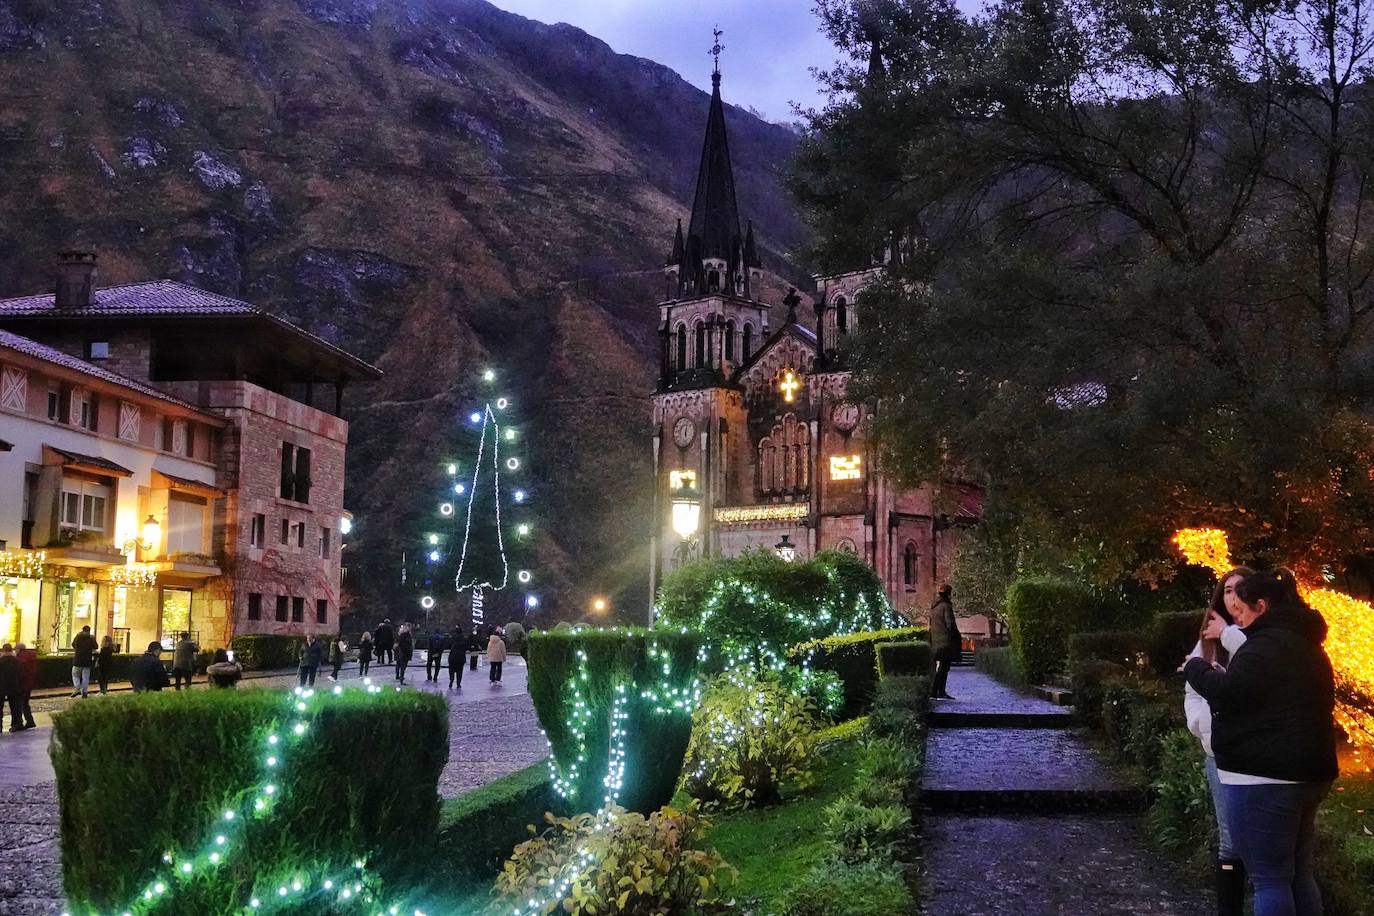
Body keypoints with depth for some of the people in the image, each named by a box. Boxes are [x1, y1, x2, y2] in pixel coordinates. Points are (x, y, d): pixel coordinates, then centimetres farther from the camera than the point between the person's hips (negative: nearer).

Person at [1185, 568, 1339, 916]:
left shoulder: (1268, 643, -14)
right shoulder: (1305, 645, 17)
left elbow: (1228, 695, -21)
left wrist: (1197, 668, -3)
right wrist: (1223, 676, 18)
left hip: (1264, 777, -10)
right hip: (1307, 774, 10)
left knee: (1270, 881, -6)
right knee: (1298, 876, 16)